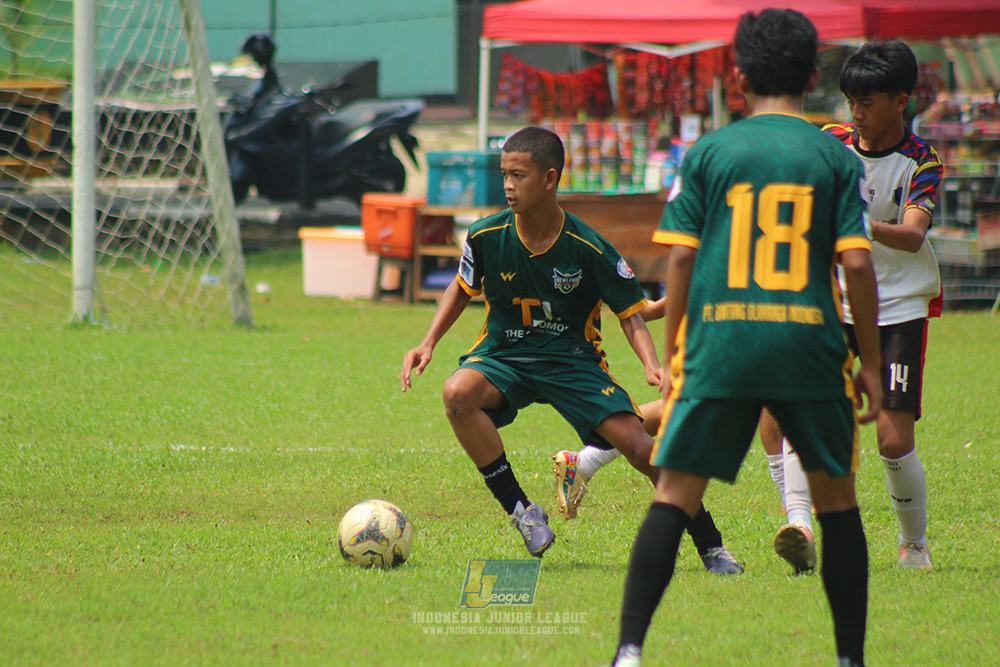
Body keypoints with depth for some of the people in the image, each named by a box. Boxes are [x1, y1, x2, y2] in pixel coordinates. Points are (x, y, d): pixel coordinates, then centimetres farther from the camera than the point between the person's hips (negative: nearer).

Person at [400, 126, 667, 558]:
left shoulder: (588, 248, -14)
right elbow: (462, 290, 13)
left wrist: (651, 365, -22)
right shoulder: (487, 237, -8)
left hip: (573, 359, -2)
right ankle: (520, 510, -20)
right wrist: (428, 343, 3)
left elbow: (630, 312, -5)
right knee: (458, 393, -33)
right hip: (503, 356, 2)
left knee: (640, 449, -18)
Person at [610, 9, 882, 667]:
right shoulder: (836, 157, 4)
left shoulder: (708, 152, 5)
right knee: (836, 496, 15)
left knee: (674, 496, 2)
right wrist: (870, 365, 5)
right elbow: (857, 263, -2)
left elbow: (681, 256, 1)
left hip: (720, 342, 0)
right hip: (810, 343, 0)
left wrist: (674, 354, 10)